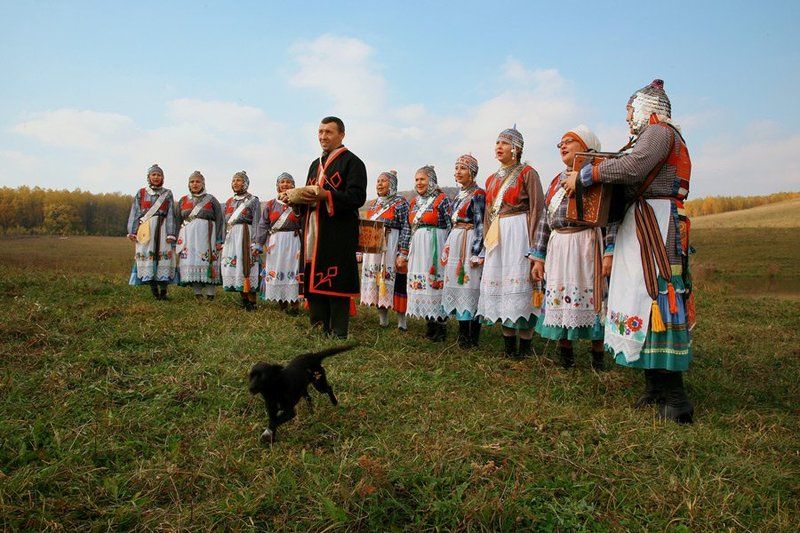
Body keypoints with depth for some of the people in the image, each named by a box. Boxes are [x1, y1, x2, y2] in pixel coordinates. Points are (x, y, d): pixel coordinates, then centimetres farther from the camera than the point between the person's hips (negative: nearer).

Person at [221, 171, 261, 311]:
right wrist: (223, 241, 15)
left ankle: (251, 301, -8)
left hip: (245, 235, -6)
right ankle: (244, 298, 10)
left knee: (247, 265, -10)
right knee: (233, 266, 3)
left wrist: (254, 242, -13)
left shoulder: (253, 200, 2)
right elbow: (226, 223, 21)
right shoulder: (229, 202, 19)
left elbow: (256, 224, -5)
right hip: (231, 237, 6)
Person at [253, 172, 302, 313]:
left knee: (293, 272, -4)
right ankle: (281, 302, 14)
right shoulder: (270, 205, 9)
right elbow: (263, 226, 5)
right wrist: (258, 244, -1)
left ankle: (294, 302, 2)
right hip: (274, 243, 2)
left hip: (293, 243, -2)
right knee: (276, 272, 4)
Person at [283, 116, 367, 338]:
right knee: (313, 284, 9)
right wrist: (294, 199, 5)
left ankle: (339, 335, 1)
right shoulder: (315, 164, 24)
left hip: (338, 235, -8)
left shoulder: (352, 162, -1)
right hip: (313, 235, 8)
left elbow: (357, 197, -14)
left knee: (336, 285, -7)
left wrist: (327, 196, -24)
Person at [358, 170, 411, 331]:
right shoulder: (374, 204, 16)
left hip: (392, 249, -6)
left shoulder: (401, 202, -4)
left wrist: (402, 254, -17)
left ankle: (401, 321, 3)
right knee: (376, 281, 5)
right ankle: (382, 320, 14)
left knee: (395, 281, -5)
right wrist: (362, 251, 16)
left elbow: (406, 229, -10)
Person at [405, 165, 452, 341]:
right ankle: (430, 322, 16)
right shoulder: (414, 202, 16)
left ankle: (441, 326, 2)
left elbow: (450, 226, -5)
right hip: (417, 248, 6)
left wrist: (447, 251, -11)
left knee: (436, 281, -6)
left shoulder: (441, 199, -3)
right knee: (421, 283, 6)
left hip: (435, 247, -6)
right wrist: (408, 250, 17)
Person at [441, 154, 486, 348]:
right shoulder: (459, 195, 17)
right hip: (455, 244, 8)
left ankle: (472, 337, 0)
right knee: (457, 284, 8)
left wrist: (476, 253, -17)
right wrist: (448, 248, 19)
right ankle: (462, 333, 16)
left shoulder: (478, 194, -7)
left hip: (470, 244, -8)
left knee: (470, 286, -7)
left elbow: (479, 225, -12)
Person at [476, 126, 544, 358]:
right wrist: (487, 240, 14)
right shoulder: (492, 179, 18)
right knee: (500, 283, 5)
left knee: (520, 283, -7)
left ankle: (525, 344, 1)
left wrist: (532, 243, -15)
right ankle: (508, 344, 13)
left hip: (519, 233, -6)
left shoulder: (527, 173, -1)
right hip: (497, 236, 6)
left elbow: (536, 209, -7)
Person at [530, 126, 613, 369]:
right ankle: (565, 358, 19)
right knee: (559, 301, 6)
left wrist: (610, 253, -16)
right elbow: (544, 220, 16)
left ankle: (598, 361, 13)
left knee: (590, 301, -2)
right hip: (557, 247, 6)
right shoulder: (556, 180, 19)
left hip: (586, 246, -5)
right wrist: (539, 257, 11)